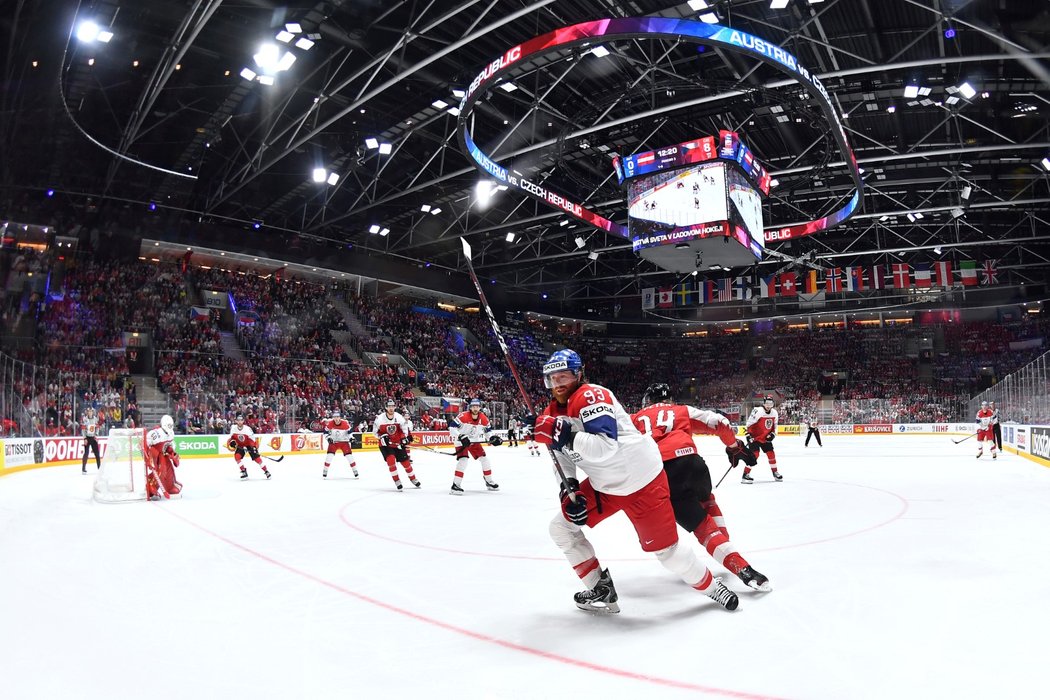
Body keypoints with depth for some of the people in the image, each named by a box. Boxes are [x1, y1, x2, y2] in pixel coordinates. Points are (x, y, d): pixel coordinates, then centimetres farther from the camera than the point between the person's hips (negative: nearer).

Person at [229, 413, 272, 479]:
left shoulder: (247, 429, -28)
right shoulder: (233, 428, -16)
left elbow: (253, 439, -19)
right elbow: (232, 436, 2)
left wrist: (254, 447, -27)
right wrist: (232, 441, -17)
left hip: (249, 445, -4)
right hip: (240, 445, 4)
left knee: (256, 458, -10)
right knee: (237, 456, -18)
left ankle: (266, 471, 1)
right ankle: (244, 471, -3)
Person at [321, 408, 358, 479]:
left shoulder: (345, 423, -20)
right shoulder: (330, 423, -18)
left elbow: (349, 430, -2)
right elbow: (325, 431, -2)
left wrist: (350, 437, -12)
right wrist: (328, 438, -13)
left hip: (344, 441, -1)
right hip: (333, 442, 1)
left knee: (349, 456, -6)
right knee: (329, 456, -11)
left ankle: (355, 471, 5)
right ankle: (325, 472, 4)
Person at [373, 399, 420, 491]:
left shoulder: (399, 417, -10)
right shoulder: (380, 418, -15)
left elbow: (405, 428, 3)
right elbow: (375, 431, -3)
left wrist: (405, 437, -12)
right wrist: (382, 437, -18)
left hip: (398, 443, 2)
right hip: (385, 444, -2)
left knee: (405, 461, 7)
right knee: (391, 460, -22)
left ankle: (413, 479, 28)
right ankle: (397, 482, -10)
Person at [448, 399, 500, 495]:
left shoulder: (483, 418, -10)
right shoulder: (463, 416, -26)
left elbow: (487, 430, 8)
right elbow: (452, 427, -27)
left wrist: (492, 438, -9)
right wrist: (460, 437, -36)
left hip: (474, 441, 6)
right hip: (461, 441, -6)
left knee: (484, 458, 4)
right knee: (463, 459, -24)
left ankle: (489, 482, 22)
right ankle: (456, 485, -19)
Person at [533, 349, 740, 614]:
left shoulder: (592, 396, -24)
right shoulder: (553, 412, 2)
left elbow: (605, 448, -36)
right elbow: (563, 458, 10)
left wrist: (563, 434, -41)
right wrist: (569, 490, -4)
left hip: (641, 480, -8)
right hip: (603, 485, 8)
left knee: (664, 548, -1)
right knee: (561, 527, 5)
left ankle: (711, 586, 27)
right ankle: (602, 591, 15)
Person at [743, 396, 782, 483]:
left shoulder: (774, 413, 0)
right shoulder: (758, 411, -23)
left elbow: (774, 426, 14)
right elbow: (749, 424, -19)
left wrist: (773, 434, -1)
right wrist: (749, 435, -22)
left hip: (766, 438, 7)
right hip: (754, 437, -7)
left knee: (771, 454, 8)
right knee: (754, 454, -18)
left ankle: (775, 473, 28)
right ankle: (745, 475, -16)